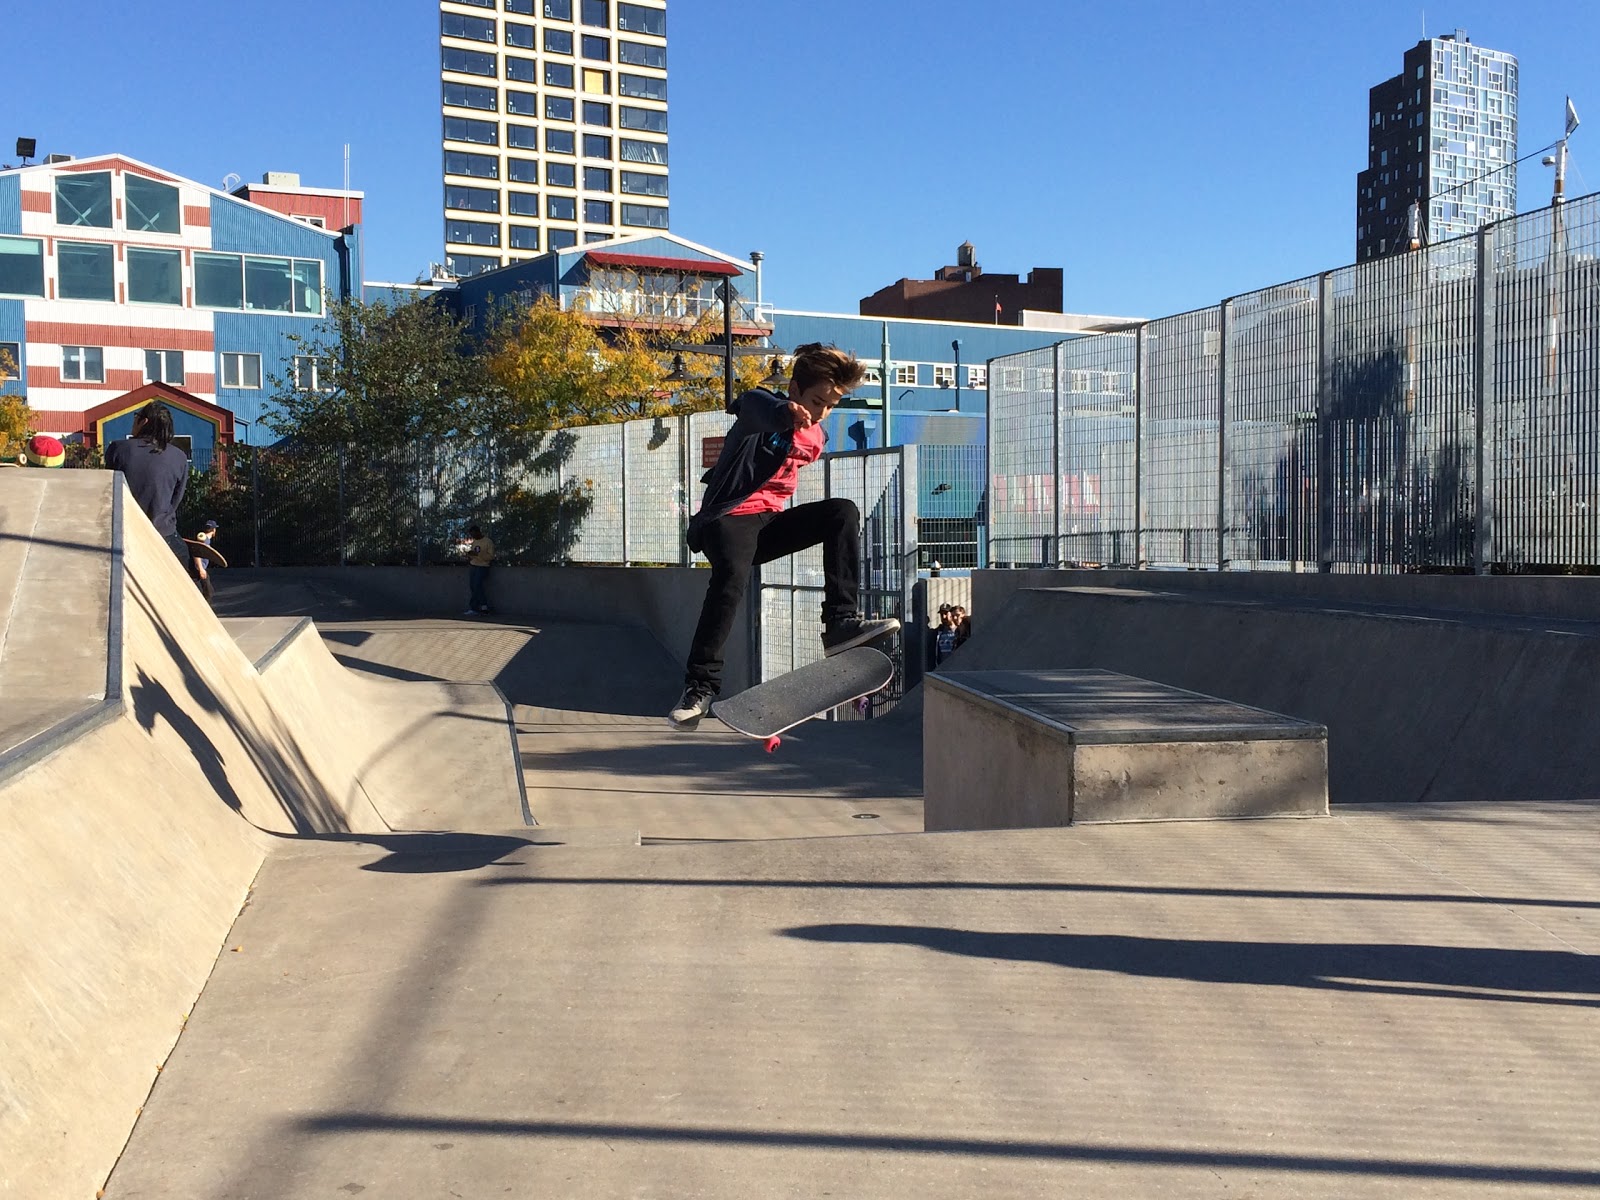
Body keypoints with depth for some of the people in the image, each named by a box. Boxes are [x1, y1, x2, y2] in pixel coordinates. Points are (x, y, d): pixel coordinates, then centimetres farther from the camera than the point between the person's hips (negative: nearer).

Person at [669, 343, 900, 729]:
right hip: (728, 519, -6)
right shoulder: (761, 406, -12)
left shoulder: (815, 439, 11)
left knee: (843, 512, -13)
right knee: (732, 574, -36)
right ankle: (700, 685, -30)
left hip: (770, 522, 7)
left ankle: (840, 622, -21)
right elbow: (754, 407, -40)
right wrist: (785, 412, -62)